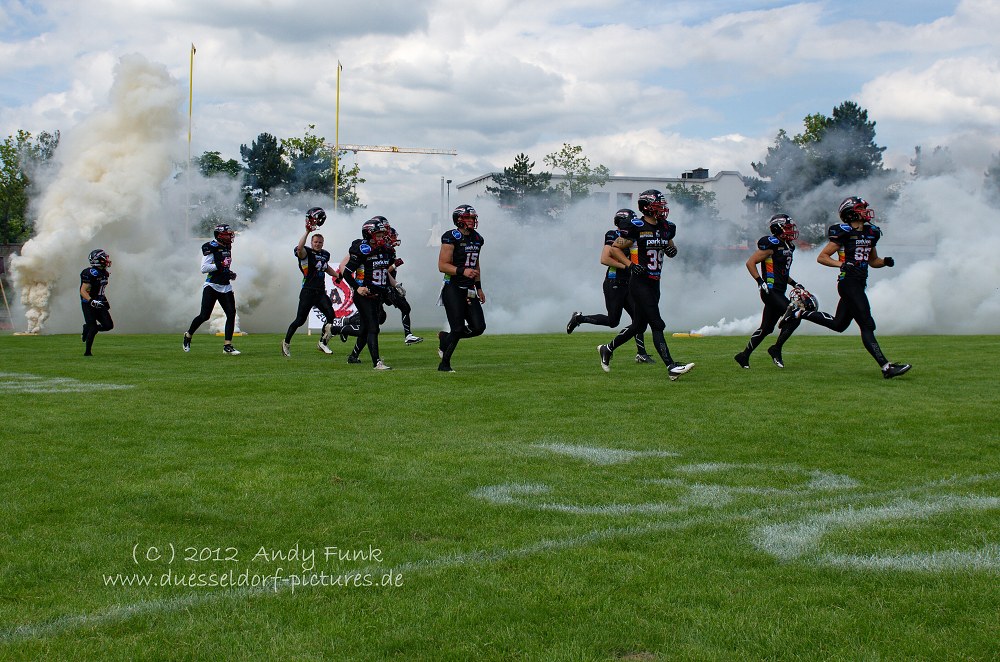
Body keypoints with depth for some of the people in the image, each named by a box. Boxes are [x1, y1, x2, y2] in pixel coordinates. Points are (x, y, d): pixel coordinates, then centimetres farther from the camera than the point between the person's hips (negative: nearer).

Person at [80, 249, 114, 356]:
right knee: (93, 328, -7)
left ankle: (87, 328, 21)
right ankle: (87, 352, 7)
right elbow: (83, 291, -22)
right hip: (89, 304, -8)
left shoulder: (103, 273, 9)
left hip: (99, 304, 8)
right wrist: (92, 301, -34)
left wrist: (105, 301, 25)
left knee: (108, 325, -3)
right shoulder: (91, 273, -19)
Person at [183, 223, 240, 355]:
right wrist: (219, 265, -22)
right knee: (204, 315, -5)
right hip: (212, 286, -7)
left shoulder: (227, 247, 13)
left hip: (225, 286, 7)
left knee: (231, 314, -5)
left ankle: (227, 345, 0)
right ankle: (188, 335, 22)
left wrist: (230, 274, 9)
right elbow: (204, 268, -17)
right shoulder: (211, 247, -12)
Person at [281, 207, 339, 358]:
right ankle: (286, 342, 17)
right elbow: (299, 248, -32)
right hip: (308, 291, -6)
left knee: (331, 316, -7)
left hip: (321, 292, 6)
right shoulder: (306, 252, -8)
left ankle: (322, 342, 10)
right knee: (300, 320, -2)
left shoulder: (325, 254, 14)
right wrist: (307, 232, -40)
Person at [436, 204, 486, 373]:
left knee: (478, 327, 0)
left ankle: (446, 338, 23)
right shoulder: (451, 238, -12)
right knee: (458, 328, -8)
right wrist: (462, 271, -26)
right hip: (453, 289, -7)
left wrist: (479, 287, 20)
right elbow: (442, 265, -15)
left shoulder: (477, 238, 12)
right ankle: (444, 364, 8)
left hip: (469, 290, 7)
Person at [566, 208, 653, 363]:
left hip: (627, 284, 8)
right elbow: (604, 259, -21)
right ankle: (579, 318, 14)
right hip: (614, 284, -8)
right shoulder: (612, 235, -11)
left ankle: (641, 353, 2)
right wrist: (625, 266, -20)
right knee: (612, 321, -4)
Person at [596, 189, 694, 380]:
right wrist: (630, 264, -16)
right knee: (657, 325, -11)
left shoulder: (666, 227, 10)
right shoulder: (637, 227, -12)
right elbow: (615, 248, -6)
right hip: (640, 283, -8)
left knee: (638, 325, 15)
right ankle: (671, 368, -13)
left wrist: (671, 249, 3)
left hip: (654, 284, 8)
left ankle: (607, 349, 35)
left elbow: (670, 246, 26)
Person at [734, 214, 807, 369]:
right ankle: (776, 349, -4)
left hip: (778, 292, 10)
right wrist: (760, 282, -19)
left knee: (766, 328, 12)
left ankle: (744, 356, 20)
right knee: (793, 318, -15)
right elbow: (750, 263, -13)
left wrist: (793, 283, 17)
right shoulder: (771, 245, -13)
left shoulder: (787, 246, 16)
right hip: (771, 291, -10)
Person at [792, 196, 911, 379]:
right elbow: (821, 257, -8)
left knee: (838, 324, 18)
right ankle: (886, 367, -11)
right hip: (849, 283, -9)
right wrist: (843, 264, -20)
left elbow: (872, 261, 25)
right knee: (867, 326, -10)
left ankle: (799, 314, 30)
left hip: (859, 284, 9)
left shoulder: (870, 233, 13)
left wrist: (885, 261, 4)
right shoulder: (844, 233, -11)